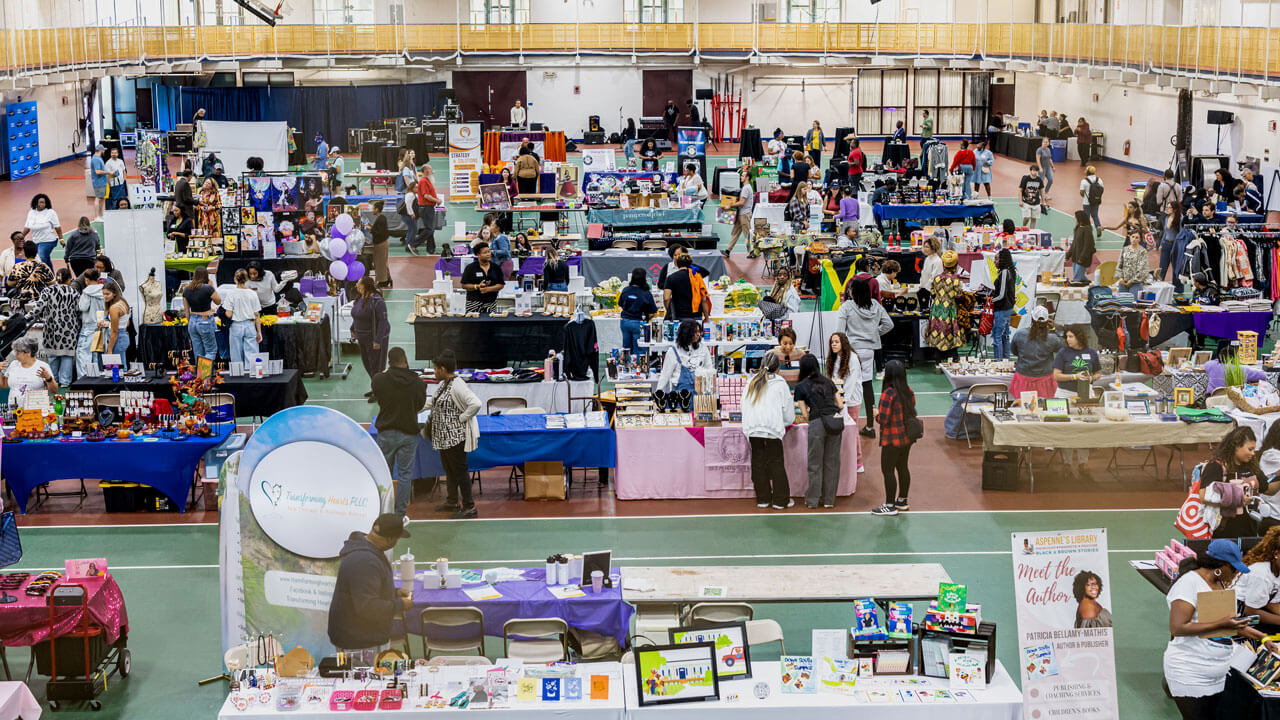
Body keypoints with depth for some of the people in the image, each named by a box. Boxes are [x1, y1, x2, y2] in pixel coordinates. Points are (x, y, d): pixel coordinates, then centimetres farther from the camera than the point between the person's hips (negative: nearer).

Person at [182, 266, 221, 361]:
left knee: (198, 353, 13)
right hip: (206, 321, -5)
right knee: (211, 351, 4)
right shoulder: (208, 288, -15)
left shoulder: (186, 290, 2)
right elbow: (218, 301, -2)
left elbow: (186, 309, 9)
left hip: (193, 322, 5)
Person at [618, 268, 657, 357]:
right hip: (638, 323, -4)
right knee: (637, 351, 3)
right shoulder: (646, 294, -14)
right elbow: (653, 311, -8)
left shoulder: (625, 290, -3)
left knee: (626, 349, 14)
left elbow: (620, 305, 11)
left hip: (625, 321, 4)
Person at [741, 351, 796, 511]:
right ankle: (781, 500, 6)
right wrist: (787, 423, 24)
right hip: (773, 429, -3)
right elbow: (788, 411, 5)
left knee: (758, 463, 8)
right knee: (776, 464, 3)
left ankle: (762, 499, 13)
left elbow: (744, 406, 14)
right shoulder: (780, 384, 1)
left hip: (753, 430, 3)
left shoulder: (751, 382, 12)